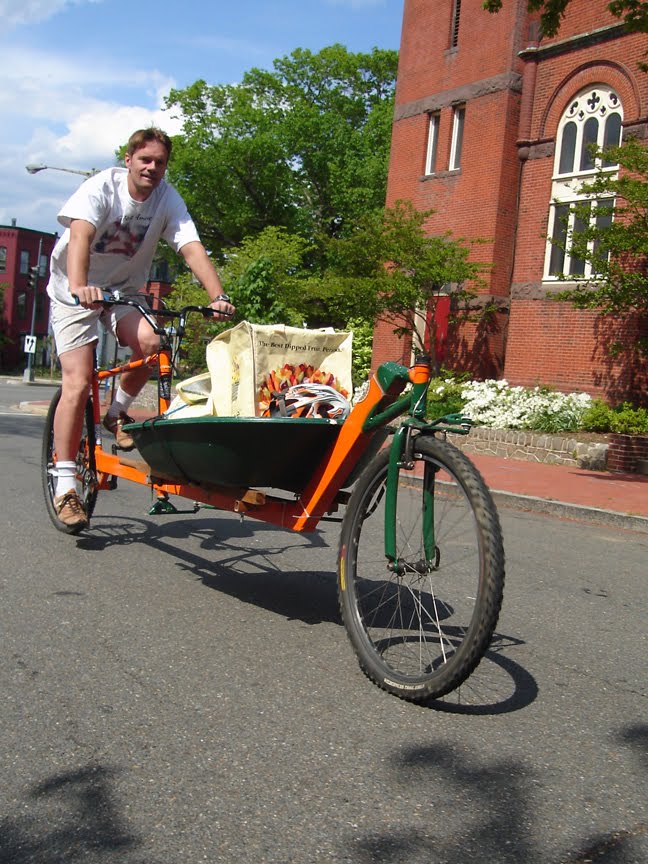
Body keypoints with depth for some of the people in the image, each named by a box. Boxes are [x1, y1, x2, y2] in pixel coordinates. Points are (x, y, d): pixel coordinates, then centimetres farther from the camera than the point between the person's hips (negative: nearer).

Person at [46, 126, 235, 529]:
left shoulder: (168, 200, -10)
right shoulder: (103, 187, -19)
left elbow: (193, 248, -22)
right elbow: (80, 236, -35)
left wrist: (218, 295, -38)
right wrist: (79, 287, -53)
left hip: (124, 290, 3)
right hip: (75, 292, -3)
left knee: (150, 343, -28)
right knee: (78, 382, -15)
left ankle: (117, 413, 3)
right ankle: (65, 484, -6)